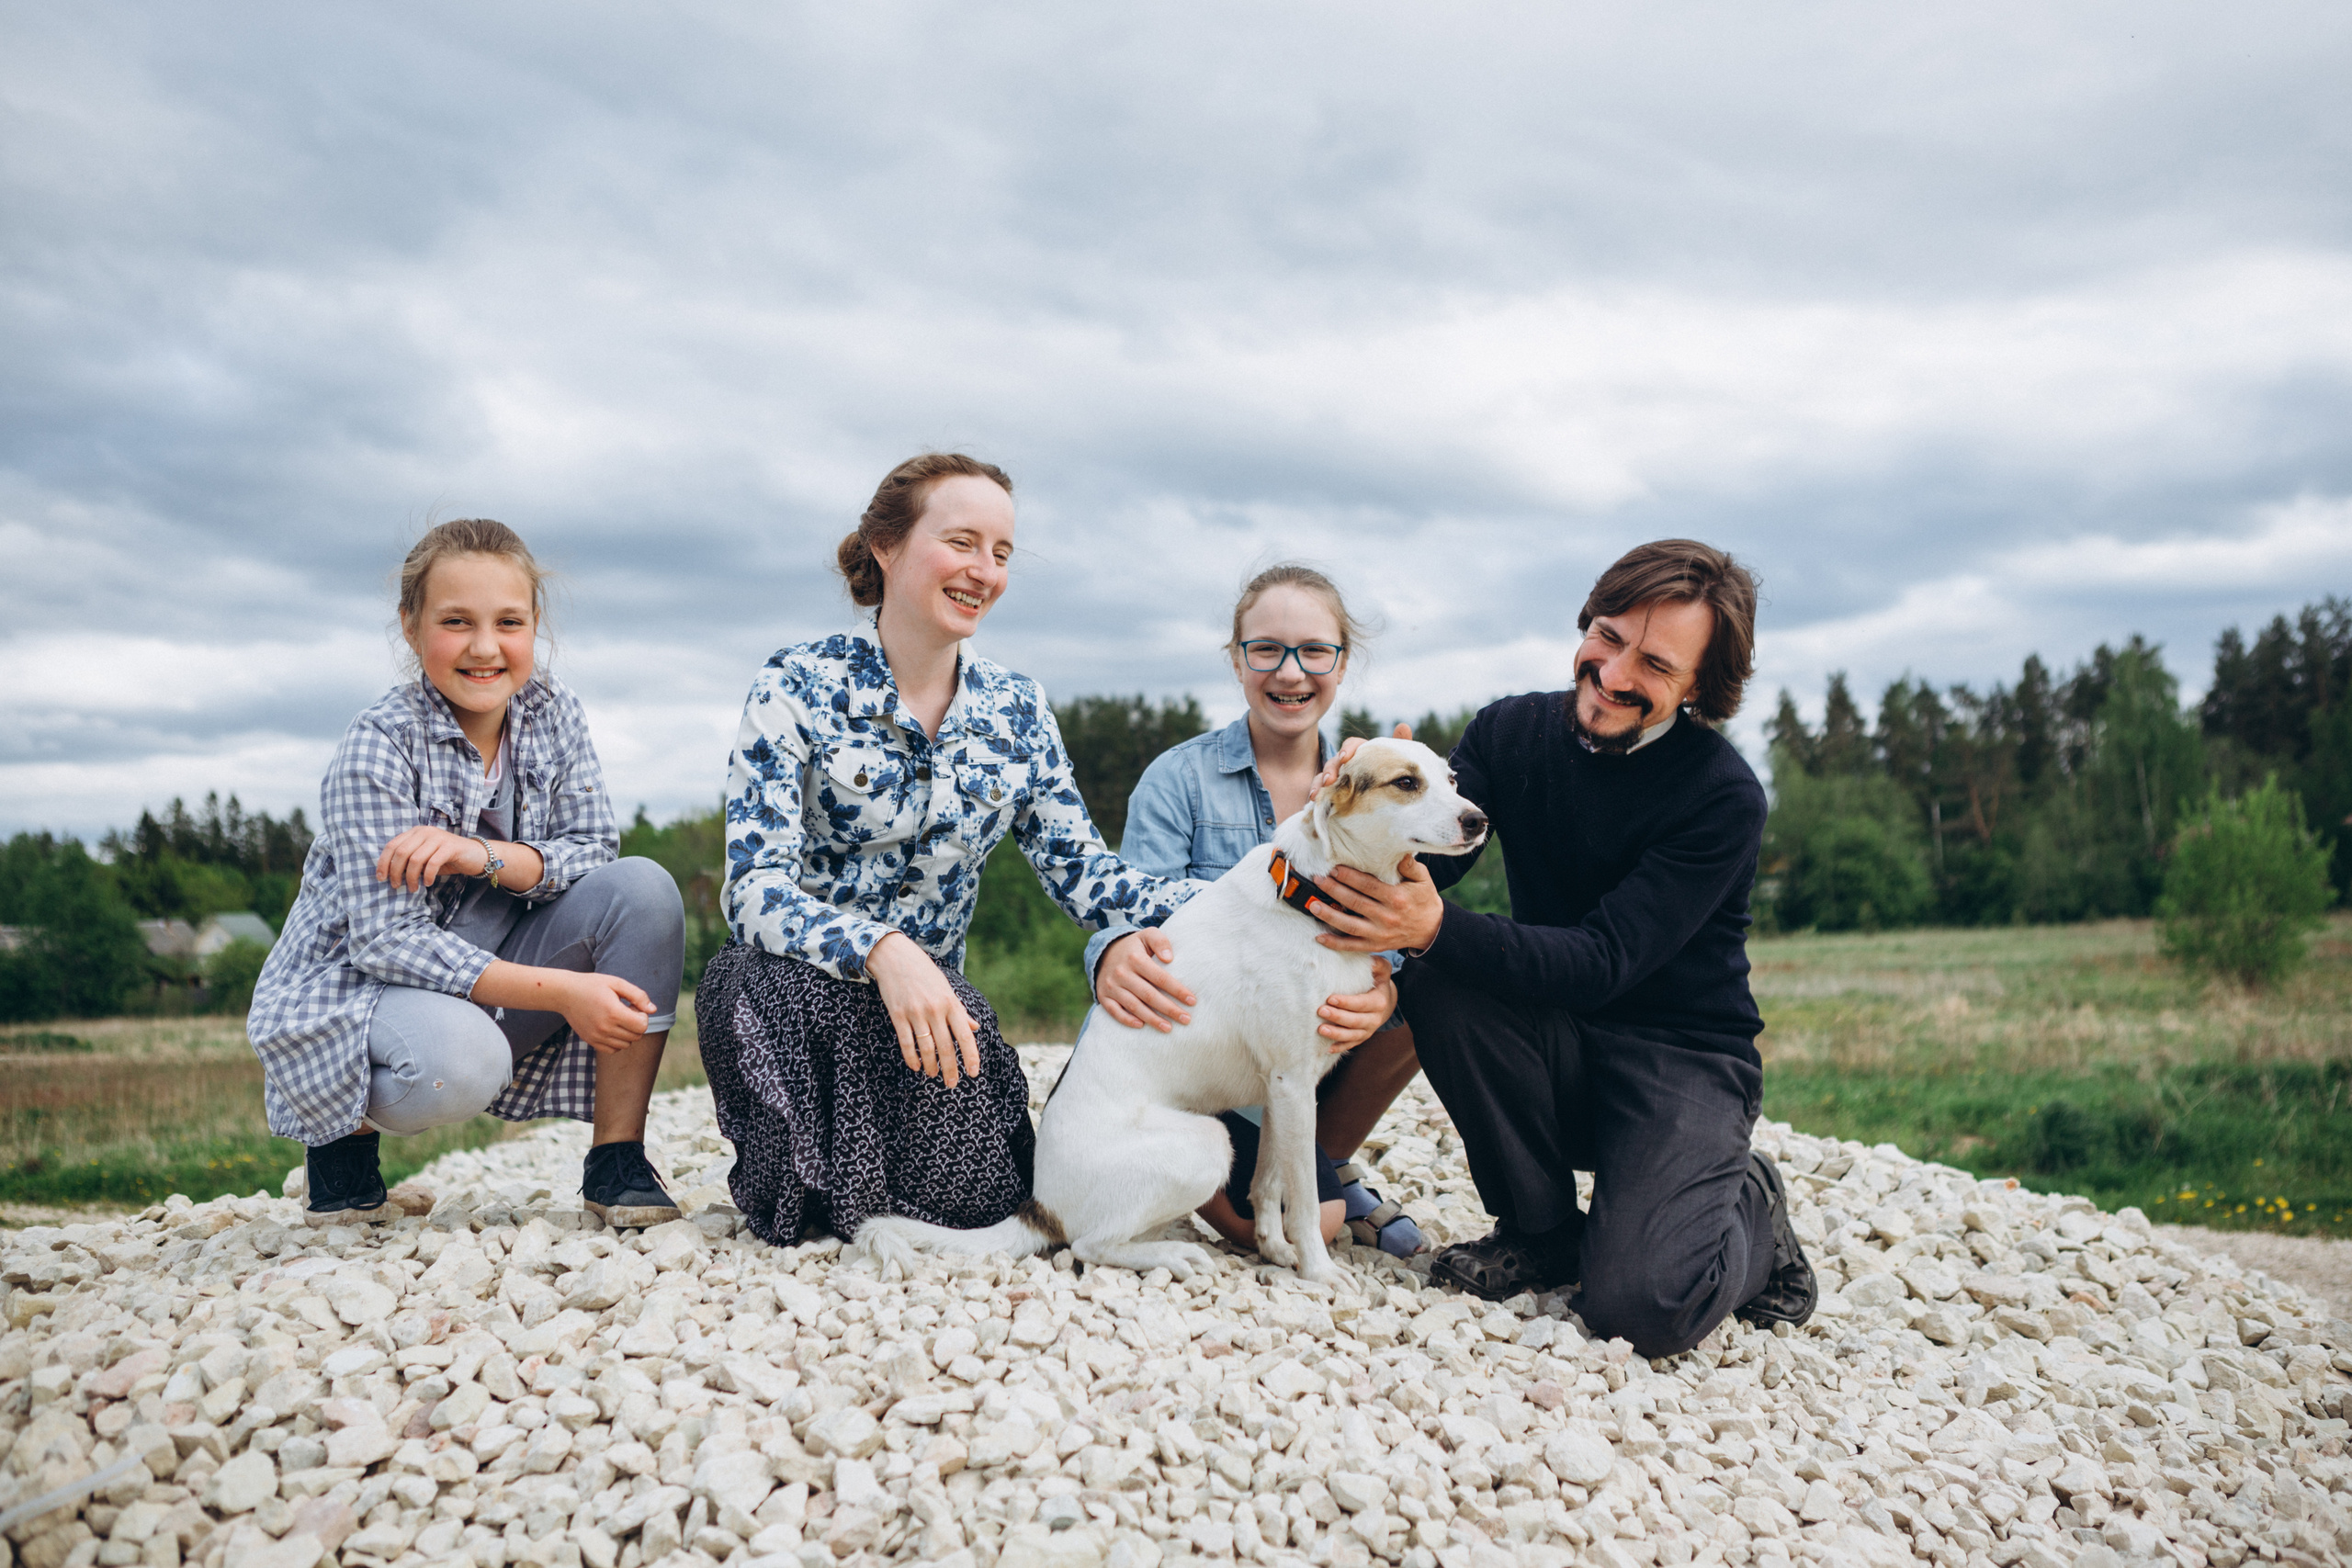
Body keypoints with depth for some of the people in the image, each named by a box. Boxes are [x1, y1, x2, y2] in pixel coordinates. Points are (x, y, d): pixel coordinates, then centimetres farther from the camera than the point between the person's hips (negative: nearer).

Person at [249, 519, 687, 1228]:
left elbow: (591, 852, -6)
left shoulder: (551, 711, -4)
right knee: (456, 1062, -39)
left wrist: (483, 855, -27)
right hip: (358, 980, -5)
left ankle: (617, 1157, -12)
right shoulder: (379, 746, -20)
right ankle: (344, 1131, 1)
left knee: (643, 888, -19)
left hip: (496, 966, 5)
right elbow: (388, 939, -25)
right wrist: (561, 991, -33)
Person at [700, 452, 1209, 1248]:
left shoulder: (1016, 710, 2)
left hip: (931, 985, 3)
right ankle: (801, 1180, -5)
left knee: (974, 1195, -23)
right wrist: (882, 950, -40)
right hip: (787, 981, -3)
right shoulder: (798, 686, -11)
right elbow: (757, 889, -20)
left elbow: (1083, 874, -2)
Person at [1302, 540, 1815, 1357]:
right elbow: (1421, 858, -14)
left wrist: (1438, 928, -39)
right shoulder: (1511, 731, -2)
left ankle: (1747, 1206, 10)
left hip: (1682, 1056, -4)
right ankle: (1541, 1233, -5)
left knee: (1640, 1305, -27)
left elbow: (1602, 962, -25)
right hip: (1555, 1051, 4)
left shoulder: (1723, 797, -17)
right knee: (1437, 983, -28)